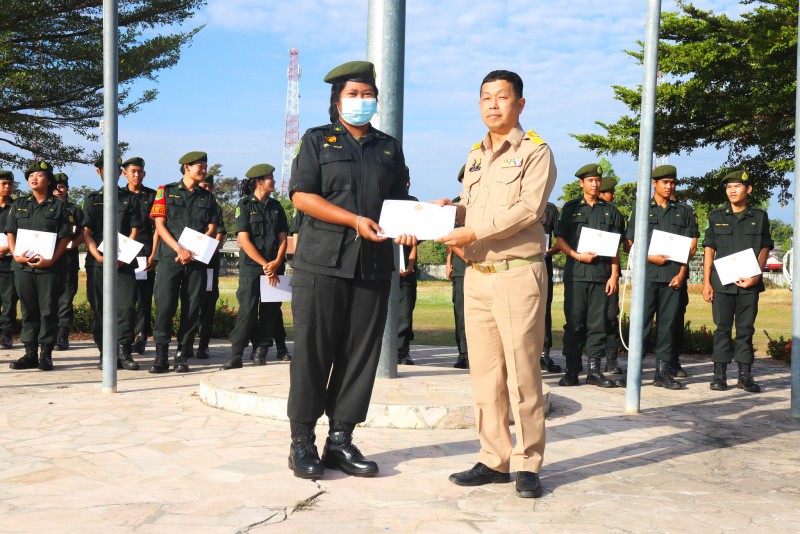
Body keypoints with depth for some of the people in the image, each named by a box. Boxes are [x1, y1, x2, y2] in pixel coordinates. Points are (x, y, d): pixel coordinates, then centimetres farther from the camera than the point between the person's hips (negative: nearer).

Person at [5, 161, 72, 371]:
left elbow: (65, 237, -2)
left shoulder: (59, 205, 4)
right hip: (23, 265, 3)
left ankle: (46, 354, 5)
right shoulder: (19, 204, 15)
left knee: (48, 310, -1)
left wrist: (51, 259, -13)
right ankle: (30, 353, 13)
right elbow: (10, 233, 11)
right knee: (28, 310, 7)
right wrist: (16, 255, -6)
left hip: (50, 267, -3)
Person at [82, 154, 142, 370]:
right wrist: (97, 255, -10)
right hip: (97, 262, 1)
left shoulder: (130, 199, 12)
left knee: (127, 305, -12)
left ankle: (124, 350, -3)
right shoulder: (92, 199, 14)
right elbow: (86, 232, 6)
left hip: (123, 262, -1)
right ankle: (105, 353, 9)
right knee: (99, 308, 1)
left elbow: (134, 231, 5)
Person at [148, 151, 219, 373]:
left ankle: (182, 355, 7)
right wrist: (179, 249, -12)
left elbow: (211, 230, 9)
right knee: (164, 306, -7)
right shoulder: (166, 192, 8)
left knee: (191, 309, 0)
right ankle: (161, 356, -1)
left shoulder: (208, 198, 16)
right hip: (169, 257, -2)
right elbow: (160, 225, 1)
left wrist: (193, 251, -6)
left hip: (197, 260, 3)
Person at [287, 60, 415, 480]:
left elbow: (398, 200, 20)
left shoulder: (389, 147, 21)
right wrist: (356, 221, -13)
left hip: (373, 265, 4)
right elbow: (301, 195, -3)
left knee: (360, 352, 3)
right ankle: (302, 442, 4)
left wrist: (404, 226, -4)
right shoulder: (317, 140, 9)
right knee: (312, 349, -4)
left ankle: (341, 439, 11)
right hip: (321, 261, -3)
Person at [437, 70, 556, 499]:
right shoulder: (475, 157, 20)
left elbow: (528, 209, -13)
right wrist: (450, 210, -1)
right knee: (485, 374, 6)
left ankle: (528, 463, 6)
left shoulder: (535, 151, -1)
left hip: (518, 274, -6)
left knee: (522, 372, -4)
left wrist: (474, 232, -18)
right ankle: (494, 459, 14)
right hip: (476, 275, 6)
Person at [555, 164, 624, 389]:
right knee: (574, 323, -1)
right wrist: (578, 255, -11)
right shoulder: (571, 208, 10)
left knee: (598, 324, 2)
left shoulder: (610, 210, 14)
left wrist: (614, 275, 2)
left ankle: (594, 370, 9)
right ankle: (572, 370, 4)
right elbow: (560, 239, 5)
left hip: (601, 274, 2)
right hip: (576, 273, -1)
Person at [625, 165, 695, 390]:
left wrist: (682, 273, -1)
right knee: (642, 322, -5)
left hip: (673, 276, 2)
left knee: (668, 323, 4)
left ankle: (662, 371, 8)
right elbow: (630, 244, 6)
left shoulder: (683, 211, 15)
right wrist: (650, 257, -10)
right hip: (648, 274, -2)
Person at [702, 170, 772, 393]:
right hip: (722, 282, 0)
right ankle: (719, 374, 6)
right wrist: (706, 282, 0)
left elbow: (765, 249, 6)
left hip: (749, 283, 0)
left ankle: (745, 375, 11)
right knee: (722, 328, 1)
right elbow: (709, 249, 7)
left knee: (746, 328, 4)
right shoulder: (716, 217, 9)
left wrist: (756, 276, -8)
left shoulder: (759, 217, 9)